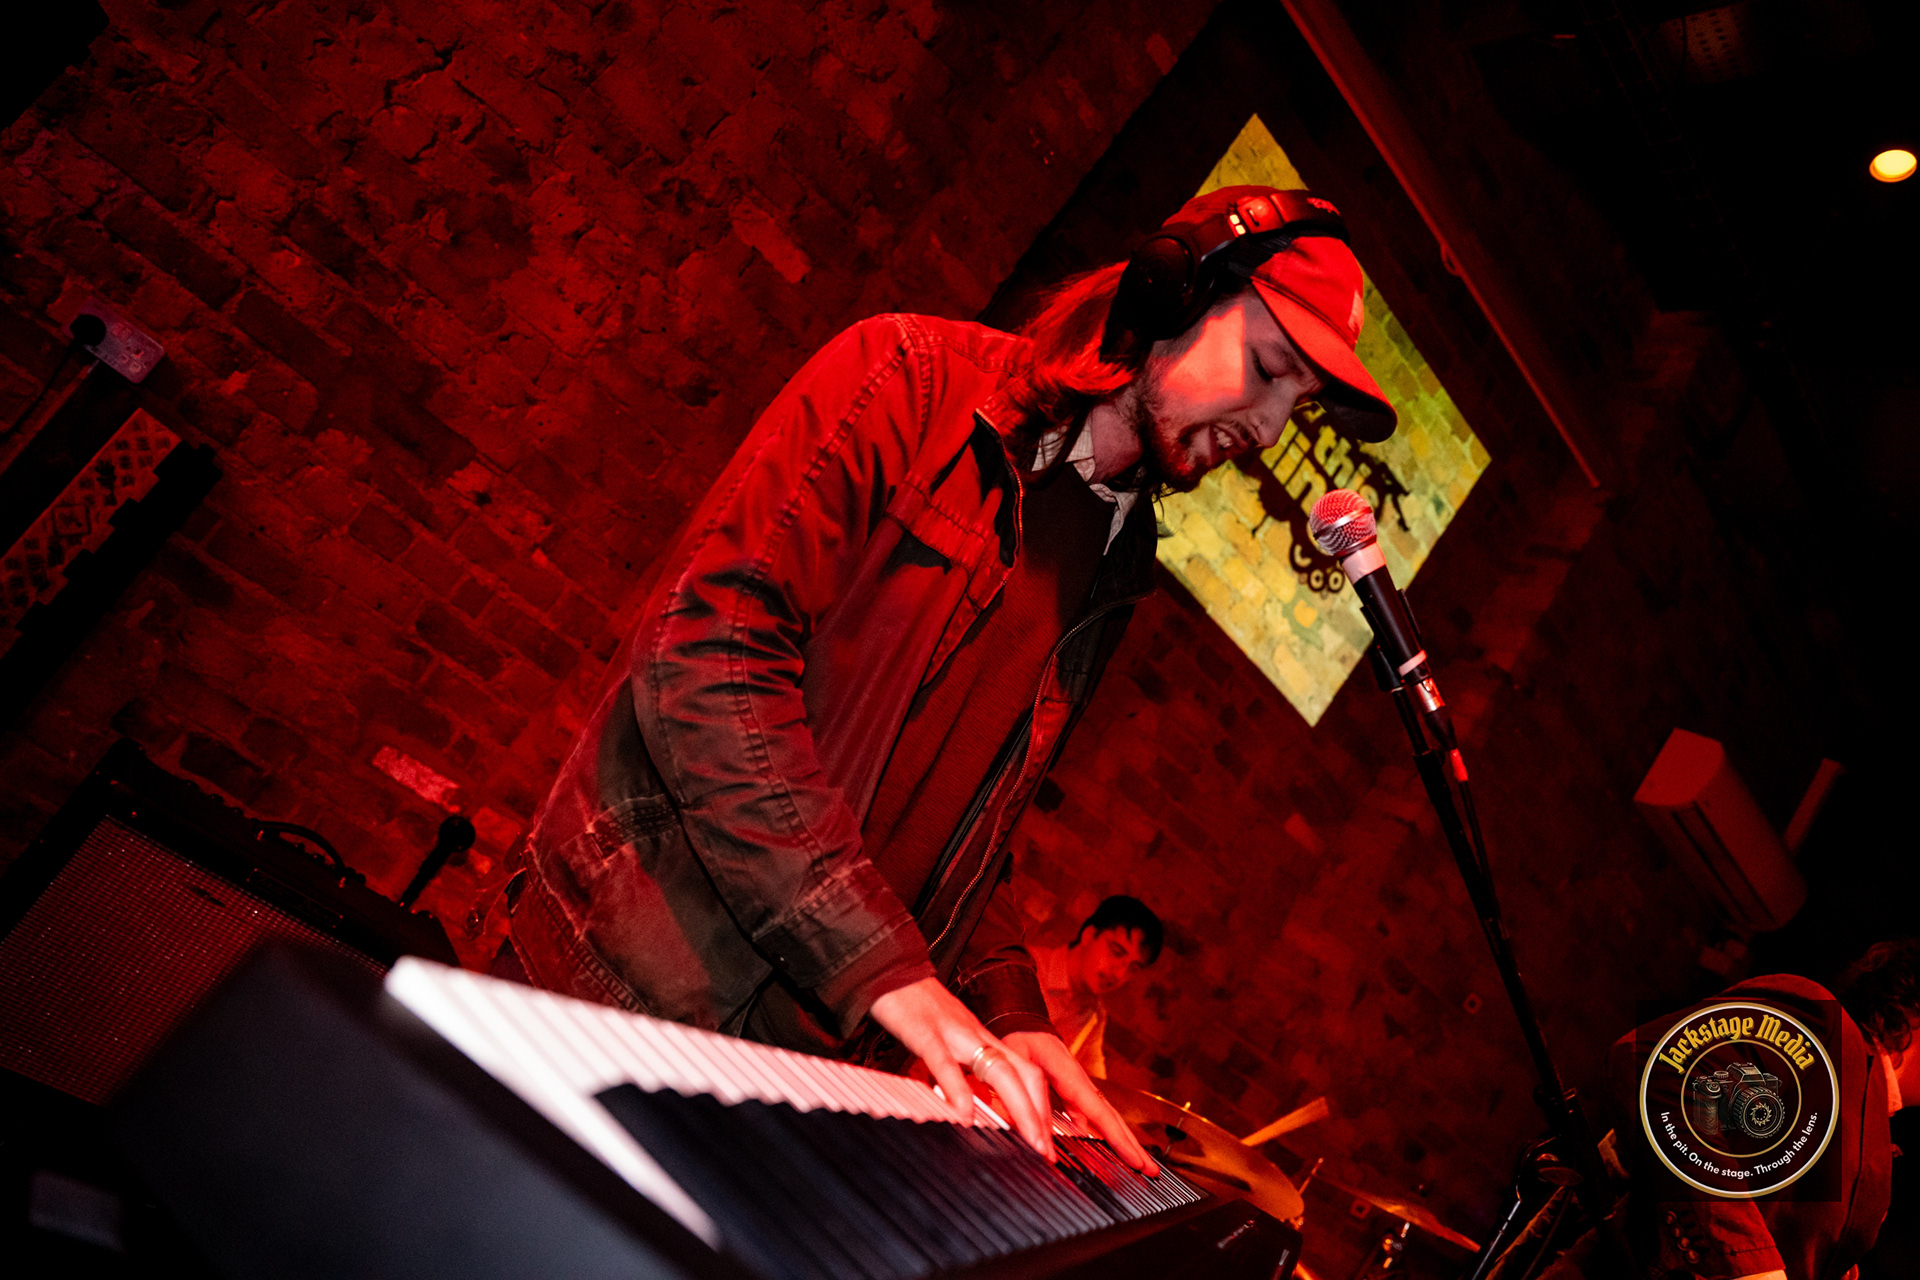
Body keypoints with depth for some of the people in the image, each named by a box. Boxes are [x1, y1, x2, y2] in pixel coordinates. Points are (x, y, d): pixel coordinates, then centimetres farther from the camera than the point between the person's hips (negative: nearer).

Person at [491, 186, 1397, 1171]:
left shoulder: (1109, 571, 15)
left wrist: (1009, 1015, 2)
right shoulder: (910, 380, -7)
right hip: (628, 980, -6)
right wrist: (884, 967, -24)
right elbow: (705, 653, -20)